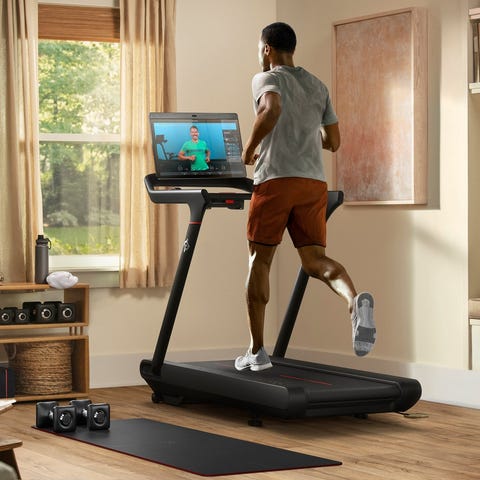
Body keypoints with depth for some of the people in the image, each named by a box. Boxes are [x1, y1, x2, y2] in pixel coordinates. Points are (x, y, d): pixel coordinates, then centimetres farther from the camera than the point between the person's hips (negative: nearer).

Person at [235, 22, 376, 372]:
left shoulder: (266, 79, 1)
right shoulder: (318, 86, 20)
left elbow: (272, 109, -23)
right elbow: (334, 142, 20)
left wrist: (249, 149, -9)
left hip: (275, 178, -4)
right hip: (314, 182, 5)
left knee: (259, 260, 8)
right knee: (315, 259, 1)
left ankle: (257, 350, 10)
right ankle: (355, 300, -33)